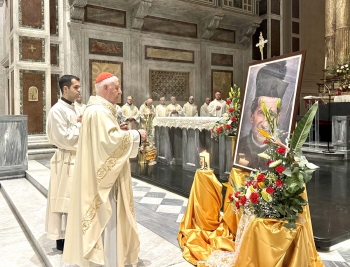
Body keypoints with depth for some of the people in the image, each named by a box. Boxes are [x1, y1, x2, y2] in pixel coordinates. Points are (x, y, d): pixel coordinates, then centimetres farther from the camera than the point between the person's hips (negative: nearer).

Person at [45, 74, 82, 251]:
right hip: (66, 160, -9)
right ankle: (62, 238, 16)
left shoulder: (76, 108, 12)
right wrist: (79, 124, -12)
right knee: (65, 199, 2)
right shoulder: (57, 110, -15)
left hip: (79, 158, 9)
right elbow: (64, 139, -20)